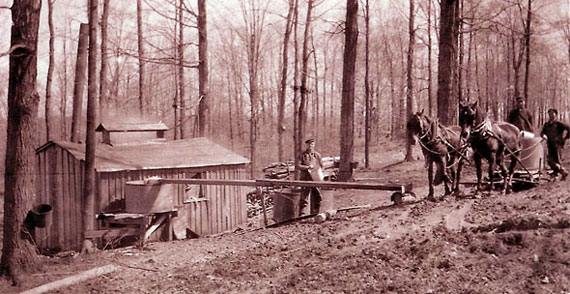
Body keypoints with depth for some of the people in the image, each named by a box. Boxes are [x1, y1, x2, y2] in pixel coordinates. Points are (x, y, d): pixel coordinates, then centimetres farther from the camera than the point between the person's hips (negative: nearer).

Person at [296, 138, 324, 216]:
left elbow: (322, 166, 14)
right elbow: (298, 165, -6)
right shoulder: (302, 155, 2)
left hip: (316, 179, 3)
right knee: (304, 196, -4)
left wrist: (320, 174, -4)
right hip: (305, 179, -3)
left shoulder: (317, 155, 9)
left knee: (317, 197, 5)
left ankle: (314, 213, 17)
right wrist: (308, 167, -17)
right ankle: (301, 214, 2)